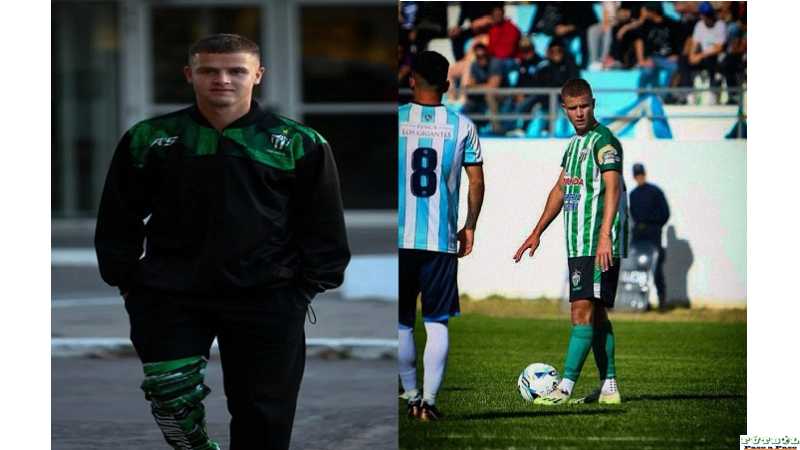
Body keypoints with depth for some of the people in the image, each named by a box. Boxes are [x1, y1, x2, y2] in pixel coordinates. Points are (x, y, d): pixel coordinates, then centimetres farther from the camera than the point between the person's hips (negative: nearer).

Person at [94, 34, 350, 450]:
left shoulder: (300, 144, 1)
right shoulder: (148, 140, 4)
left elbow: (323, 226, 6)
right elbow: (118, 220, 10)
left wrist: (309, 286, -1)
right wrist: (127, 282, 3)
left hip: (266, 301, -1)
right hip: (169, 297, 1)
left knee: (263, 409, 4)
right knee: (170, 392, -8)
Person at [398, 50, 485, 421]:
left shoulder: (395, 119, 0)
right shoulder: (461, 126, 2)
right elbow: (477, 182, 5)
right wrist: (470, 227, 17)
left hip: (398, 237, 0)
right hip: (442, 240, 0)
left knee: (401, 323, 11)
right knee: (437, 323, 2)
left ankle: (411, 396, 17)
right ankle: (429, 400, -8)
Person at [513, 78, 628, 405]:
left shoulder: (603, 140, -9)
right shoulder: (575, 143, 19)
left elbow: (612, 188, -19)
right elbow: (560, 190, 27)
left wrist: (605, 236, -29)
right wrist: (537, 233, 27)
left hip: (598, 245, -9)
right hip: (578, 243, 9)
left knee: (583, 309, -12)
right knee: (596, 313, 9)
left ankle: (566, 387, -16)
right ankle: (609, 387, 13)